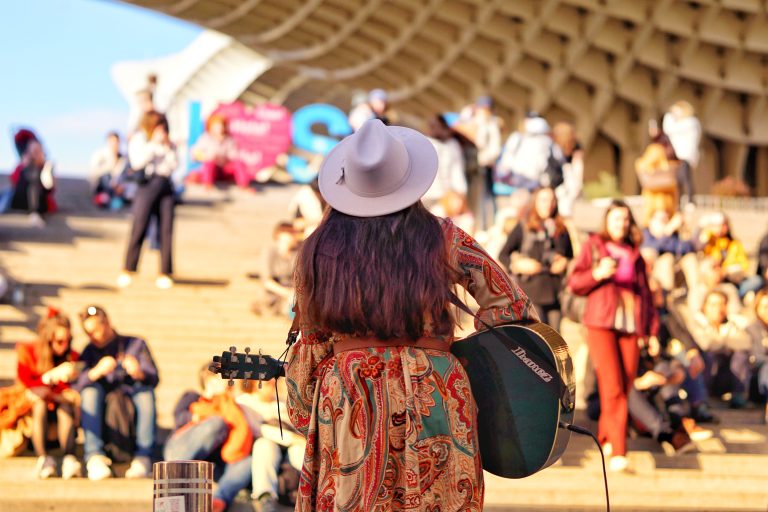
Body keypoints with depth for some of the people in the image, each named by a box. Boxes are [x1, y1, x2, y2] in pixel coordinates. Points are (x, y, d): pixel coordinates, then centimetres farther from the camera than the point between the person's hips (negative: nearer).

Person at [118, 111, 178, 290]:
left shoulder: (168, 144, 15)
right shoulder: (138, 140, 6)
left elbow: (174, 165, 7)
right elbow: (137, 162, -9)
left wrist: (167, 148, -3)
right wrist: (153, 144, -9)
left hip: (165, 185, 3)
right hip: (146, 185, -3)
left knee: (166, 230, -2)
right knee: (139, 228, -8)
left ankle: (164, 274, 3)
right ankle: (127, 271, 1)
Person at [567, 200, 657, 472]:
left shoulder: (634, 253, 18)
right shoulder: (593, 246, 9)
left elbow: (645, 292, 19)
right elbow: (574, 283, 4)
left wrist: (652, 330, 14)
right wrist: (597, 274, -14)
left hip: (631, 324, 4)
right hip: (601, 322, -4)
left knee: (625, 386, -1)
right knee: (612, 386, -14)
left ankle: (606, 437, 19)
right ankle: (618, 452, -19)